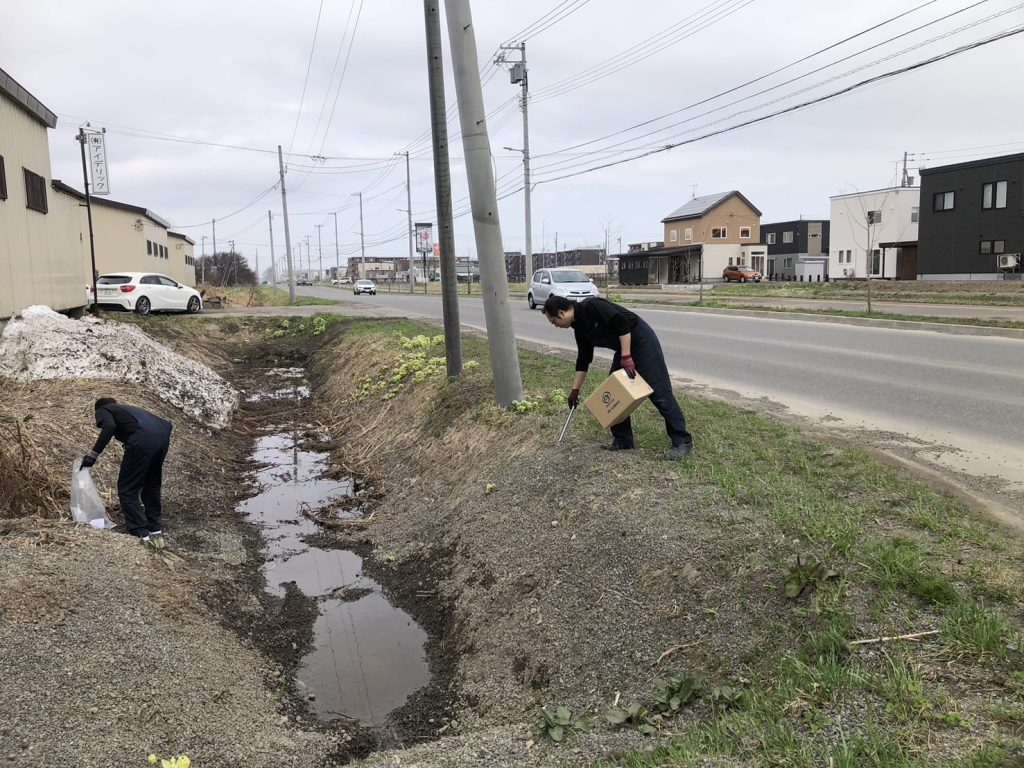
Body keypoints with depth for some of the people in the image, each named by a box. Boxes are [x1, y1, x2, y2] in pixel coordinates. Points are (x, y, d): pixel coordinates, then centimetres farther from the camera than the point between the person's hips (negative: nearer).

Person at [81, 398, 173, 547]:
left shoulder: (102, 410, 23)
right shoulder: (128, 409, 41)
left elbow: (109, 427, -3)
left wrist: (93, 454, 1)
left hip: (143, 440, -7)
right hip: (163, 436, 7)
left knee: (127, 490, 6)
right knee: (152, 486, 24)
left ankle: (143, 536, 3)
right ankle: (156, 533, 27)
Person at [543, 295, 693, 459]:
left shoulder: (590, 307, -19)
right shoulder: (579, 327, 9)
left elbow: (622, 323, -25)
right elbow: (583, 360, 17)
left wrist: (626, 357, -23)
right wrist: (575, 390, 20)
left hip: (642, 341, -10)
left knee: (659, 392, -8)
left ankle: (682, 441, -3)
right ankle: (623, 440, 16)